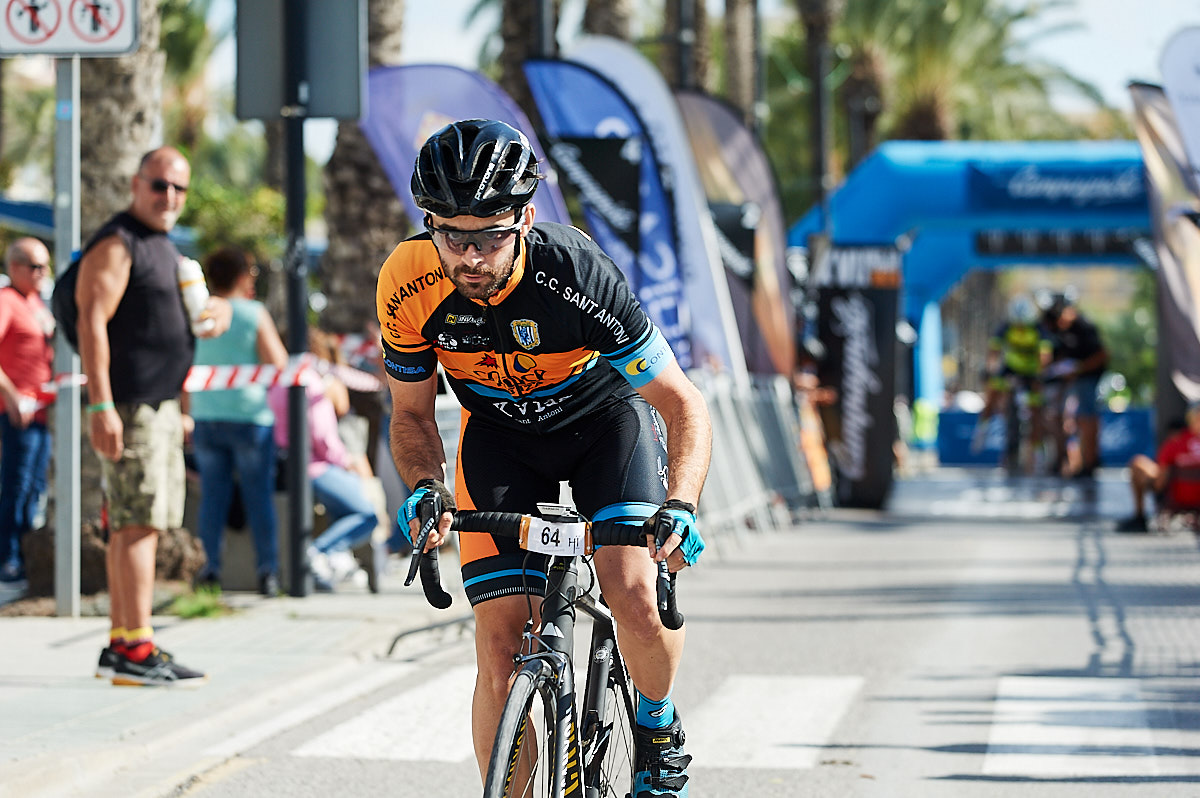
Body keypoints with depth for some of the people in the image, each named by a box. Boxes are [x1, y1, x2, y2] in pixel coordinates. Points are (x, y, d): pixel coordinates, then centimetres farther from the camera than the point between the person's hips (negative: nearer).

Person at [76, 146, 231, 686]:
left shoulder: (163, 249, 19)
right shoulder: (116, 244, -10)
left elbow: (177, 311, 35)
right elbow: (92, 323, -18)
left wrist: (219, 307, 10)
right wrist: (101, 406, -25)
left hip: (161, 403, 10)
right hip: (130, 405, -10)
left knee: (132, 525, 10)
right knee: (141, 522, -13)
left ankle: (120, 643, 14)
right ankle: (136, 649, -15)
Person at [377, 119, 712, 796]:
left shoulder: (577, 275, -34)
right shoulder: (409, 283, -25)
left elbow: (685, 405, -27)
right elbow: (412, 416, -8)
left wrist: (679, 507, -44)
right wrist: (426, 489, -29)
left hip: (605, 416, -2)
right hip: (499, 433, 2)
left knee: (634, 594, -25)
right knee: (502, 650, -10)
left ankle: (659, 726, 6)